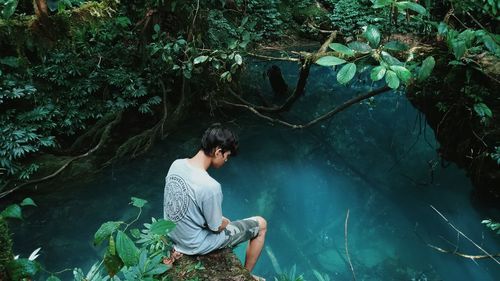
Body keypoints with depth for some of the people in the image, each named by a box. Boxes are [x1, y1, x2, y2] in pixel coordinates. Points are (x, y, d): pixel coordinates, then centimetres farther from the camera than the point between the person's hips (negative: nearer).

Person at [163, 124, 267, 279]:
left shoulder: (176, 164, -13)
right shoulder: (210, 186, -35)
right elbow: (217, 227, -20)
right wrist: (226, 222, 3)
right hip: (196, 245, -7)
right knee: (261, 224, 8)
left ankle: (182, 249, 30)